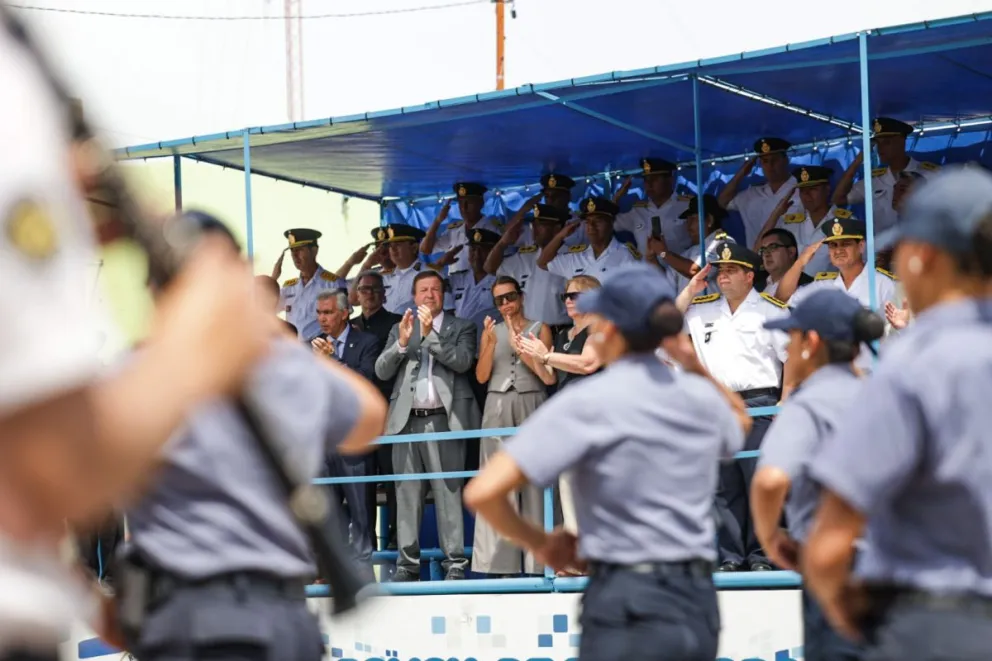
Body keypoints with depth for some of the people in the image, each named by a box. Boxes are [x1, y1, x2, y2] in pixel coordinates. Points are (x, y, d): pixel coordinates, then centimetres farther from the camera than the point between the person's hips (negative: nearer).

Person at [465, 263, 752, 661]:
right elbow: (740, 420, 37)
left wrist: (539, 543, 2)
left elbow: (483, 492, -15)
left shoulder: (587, 403, -8)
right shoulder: (702, 396, 9)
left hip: (629, 607, -7)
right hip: (699, 602, 7)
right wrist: (695, 366, 21)